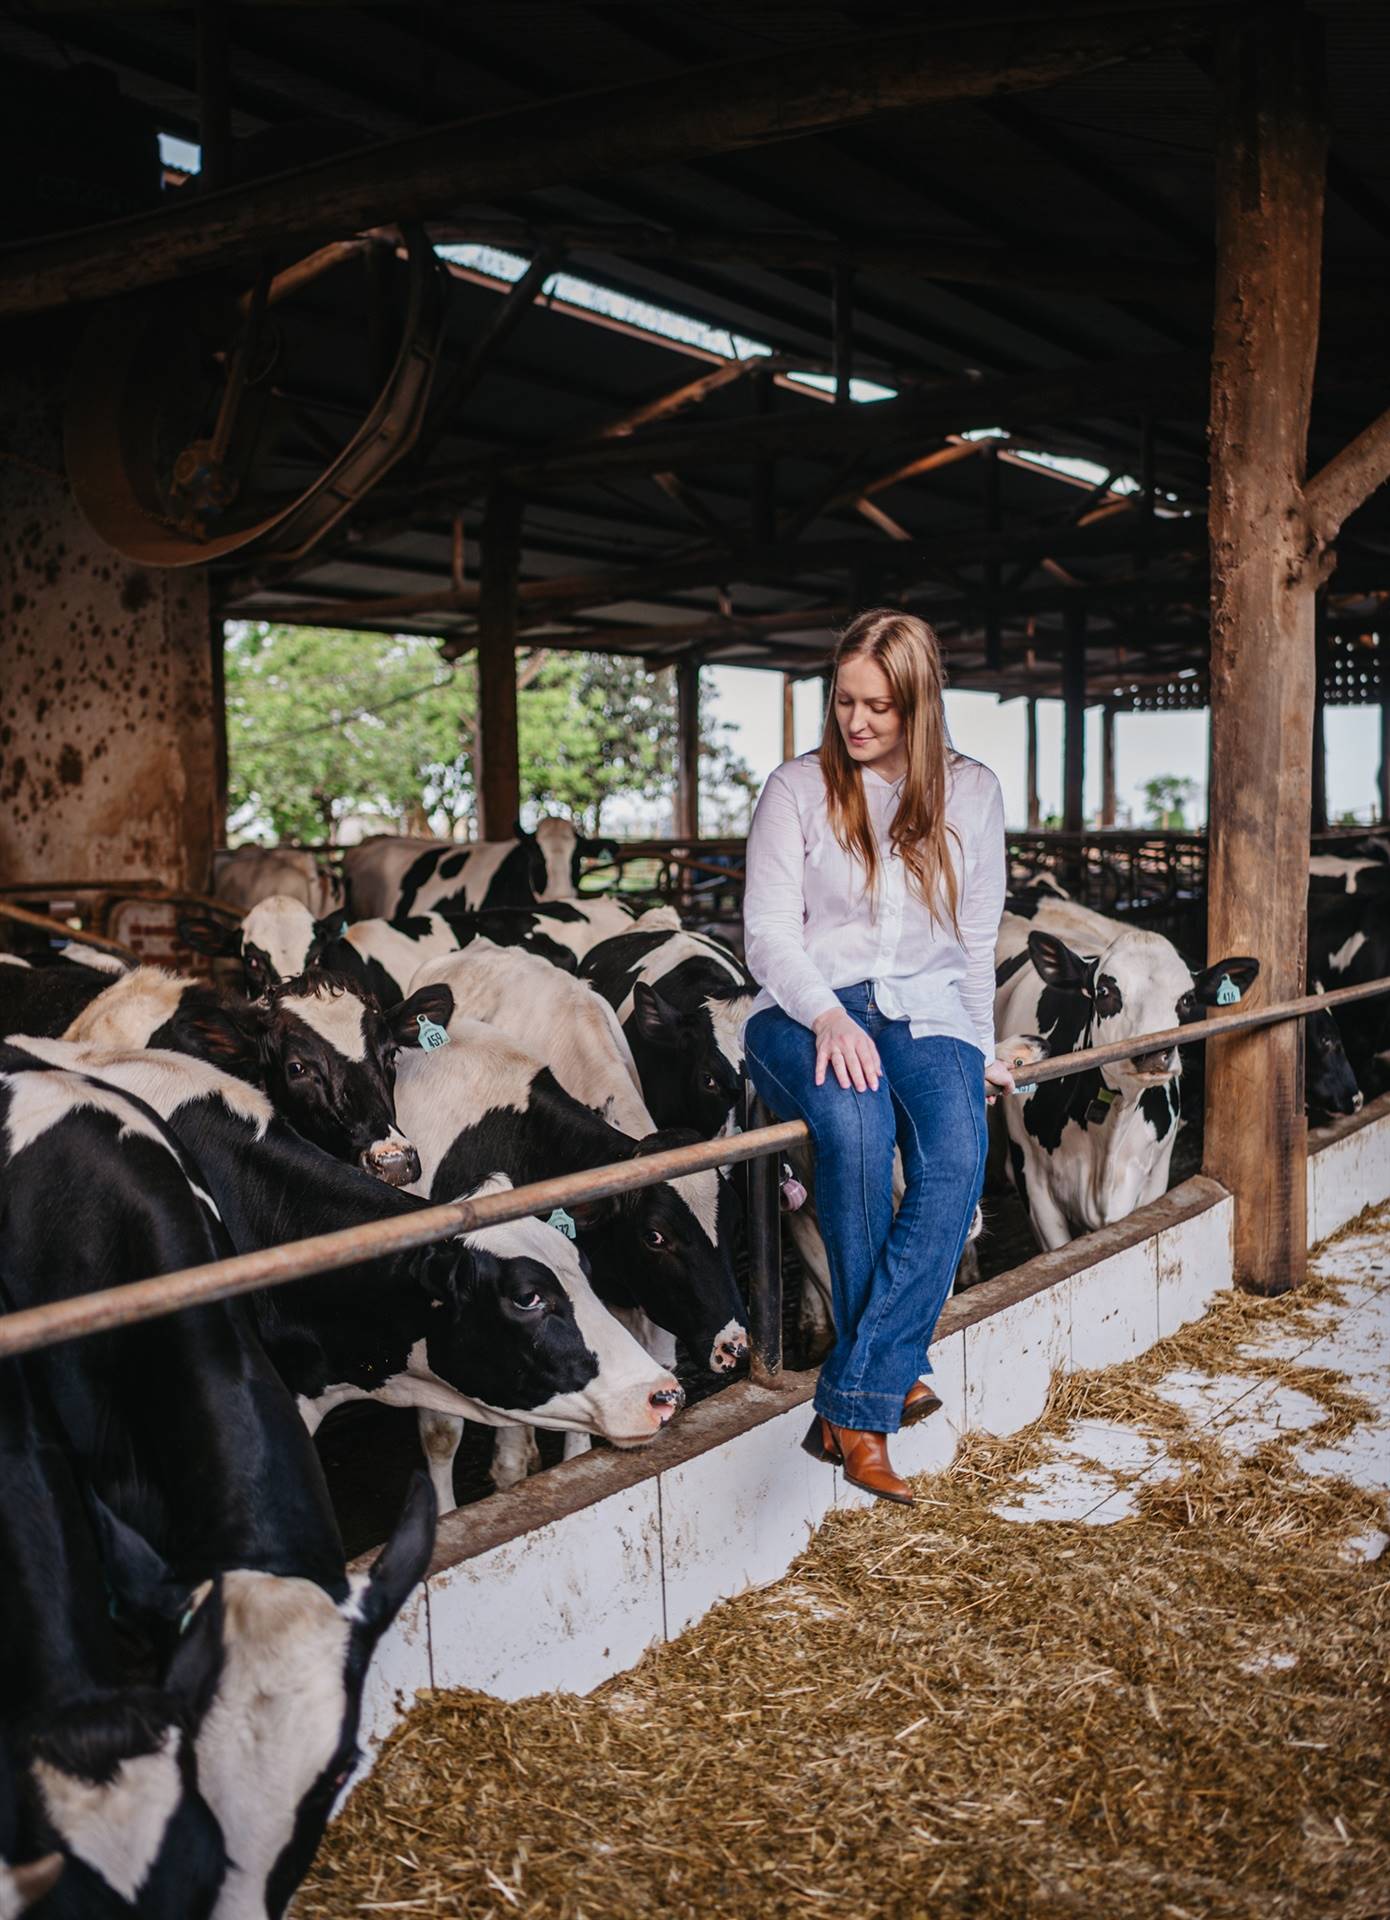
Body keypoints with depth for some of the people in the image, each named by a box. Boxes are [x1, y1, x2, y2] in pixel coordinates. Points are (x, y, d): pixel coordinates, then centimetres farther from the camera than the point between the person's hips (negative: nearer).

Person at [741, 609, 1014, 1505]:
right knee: (855, 1122, -36)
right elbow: (769, 932, -3)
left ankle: (853, 1401, -27)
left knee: (959, 1153, -30)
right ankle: (895, 1370, -20)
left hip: (925, 1011, 2)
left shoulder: (971, 790, 12)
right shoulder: (798, 787, 5)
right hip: (806, 1012, -2)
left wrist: (979, 1050, 11)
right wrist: (826, 1015, -20)